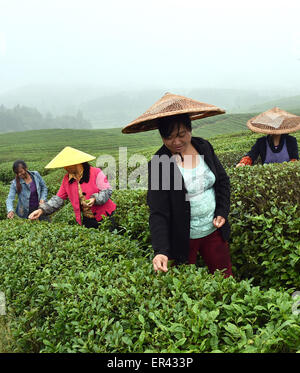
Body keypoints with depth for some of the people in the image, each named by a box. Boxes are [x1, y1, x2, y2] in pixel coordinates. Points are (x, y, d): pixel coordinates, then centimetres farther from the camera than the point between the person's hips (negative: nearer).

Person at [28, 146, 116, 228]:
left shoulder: (96, 173, -10)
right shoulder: (66, 179, 5)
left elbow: (107, 191, -10)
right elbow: (58, 199, 6)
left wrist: (95, 199, -27)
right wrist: (42, 209, -5)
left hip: (104, 217, -4)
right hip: (87, 220, 4)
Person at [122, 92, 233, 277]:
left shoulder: (204, 147, -3)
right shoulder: (159, 163, -16)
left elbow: (223, 180, 11)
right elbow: (158, 213, -18)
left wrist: (223, 212, -1)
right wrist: (161, 251, -27)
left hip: (214, 230, 4)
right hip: (183, 239, -3)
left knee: (225, 277, 18)